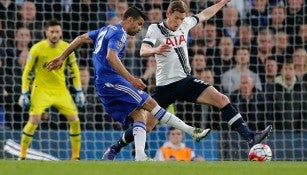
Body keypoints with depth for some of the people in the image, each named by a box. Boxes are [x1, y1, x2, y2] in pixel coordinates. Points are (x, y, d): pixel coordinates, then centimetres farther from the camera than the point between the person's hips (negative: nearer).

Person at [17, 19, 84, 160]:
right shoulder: (37, 49, -12)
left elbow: (74, 69, 7)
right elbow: (27, 72, -5)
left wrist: (79, 92, 4)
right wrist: (24, 94, -8)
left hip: (61, 90, 3)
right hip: (41, 89, -3)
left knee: (74, 120, -4)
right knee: (34, 120, -19)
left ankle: (76, 157, 10)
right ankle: (22, 156, -7)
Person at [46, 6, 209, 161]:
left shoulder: (106, 30, 23)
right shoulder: (119, 33, -8)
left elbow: (81, 38, 26)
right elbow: (111, 57, -24)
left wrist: (62, 58, 30)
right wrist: (131, 79, -30)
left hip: (103, 86, 10)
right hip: (111, 80, -10)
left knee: (139, 114, -1)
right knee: (150, 104, -12)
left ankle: (140, 155, -20)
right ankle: (191, 131, -15)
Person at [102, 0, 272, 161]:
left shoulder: (184, 25, 7)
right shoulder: (156, 29, -9)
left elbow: (203, 15, 26)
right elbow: (143, 51, -25)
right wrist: (156, 50, -47)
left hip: (186, 81, 4)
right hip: (166, 85, -4)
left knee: (222, 99, -13)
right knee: (147, 125, -6)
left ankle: (250, 137, -16)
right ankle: (114, 149, 15)